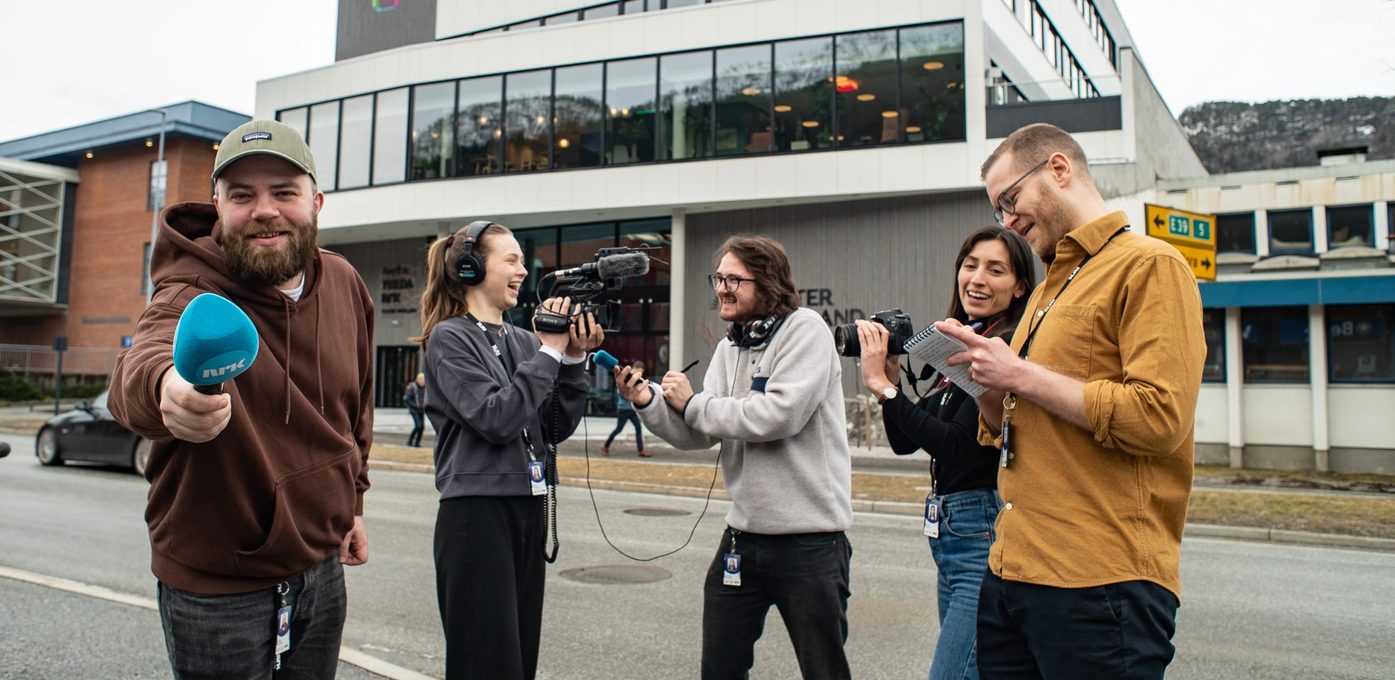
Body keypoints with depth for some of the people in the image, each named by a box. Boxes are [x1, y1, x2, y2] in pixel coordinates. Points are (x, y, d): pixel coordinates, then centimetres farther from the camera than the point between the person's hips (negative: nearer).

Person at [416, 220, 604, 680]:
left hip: (529, 509, 7)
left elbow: (557, 428, 8)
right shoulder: (449, 338, -7)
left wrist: (573, 359, -3)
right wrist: (550, 352, -14)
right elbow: (496, 419, -18)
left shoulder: (523, 341, 10)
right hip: (477, 512, -6)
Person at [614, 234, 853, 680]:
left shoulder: (805, 330, -11)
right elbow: (698, 435, 5)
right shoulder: (730, 346, 10)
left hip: (810, 538, -7)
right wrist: (648, 402, -13)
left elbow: (779, 415, -24)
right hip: (744, 534, 7)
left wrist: (693, 402, -13)